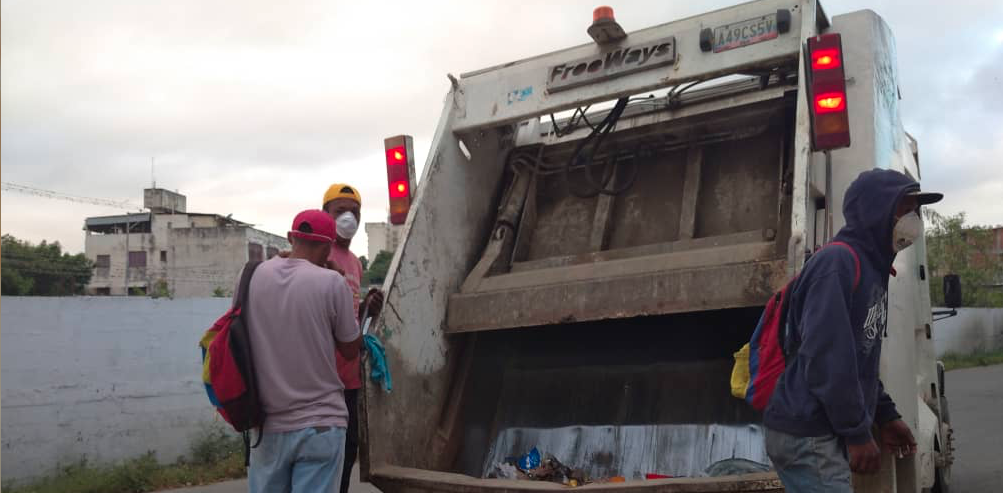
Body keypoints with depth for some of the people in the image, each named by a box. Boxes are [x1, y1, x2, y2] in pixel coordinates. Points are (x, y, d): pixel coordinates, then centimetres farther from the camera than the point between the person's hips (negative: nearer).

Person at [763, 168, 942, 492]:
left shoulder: (872, 270, 15)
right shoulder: (837, 262, -16)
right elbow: (825, 357, -23)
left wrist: (885, 415, 16)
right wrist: (857, 433, -19)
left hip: (828, 434, 10)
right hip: (807, 436, -10)